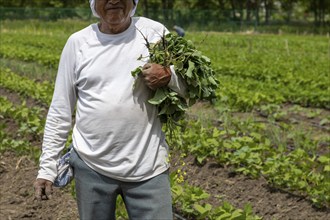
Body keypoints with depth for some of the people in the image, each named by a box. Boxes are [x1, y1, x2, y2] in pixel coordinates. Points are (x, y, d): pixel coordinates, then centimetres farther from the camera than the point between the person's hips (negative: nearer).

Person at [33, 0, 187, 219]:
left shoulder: (155, 32, 0)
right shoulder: (77, 42, 2)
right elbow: (60, 111, 6)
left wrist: (168, 77, -16)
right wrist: (47, 167, 3)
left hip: (147, 167, -1)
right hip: (91, 166, 1)